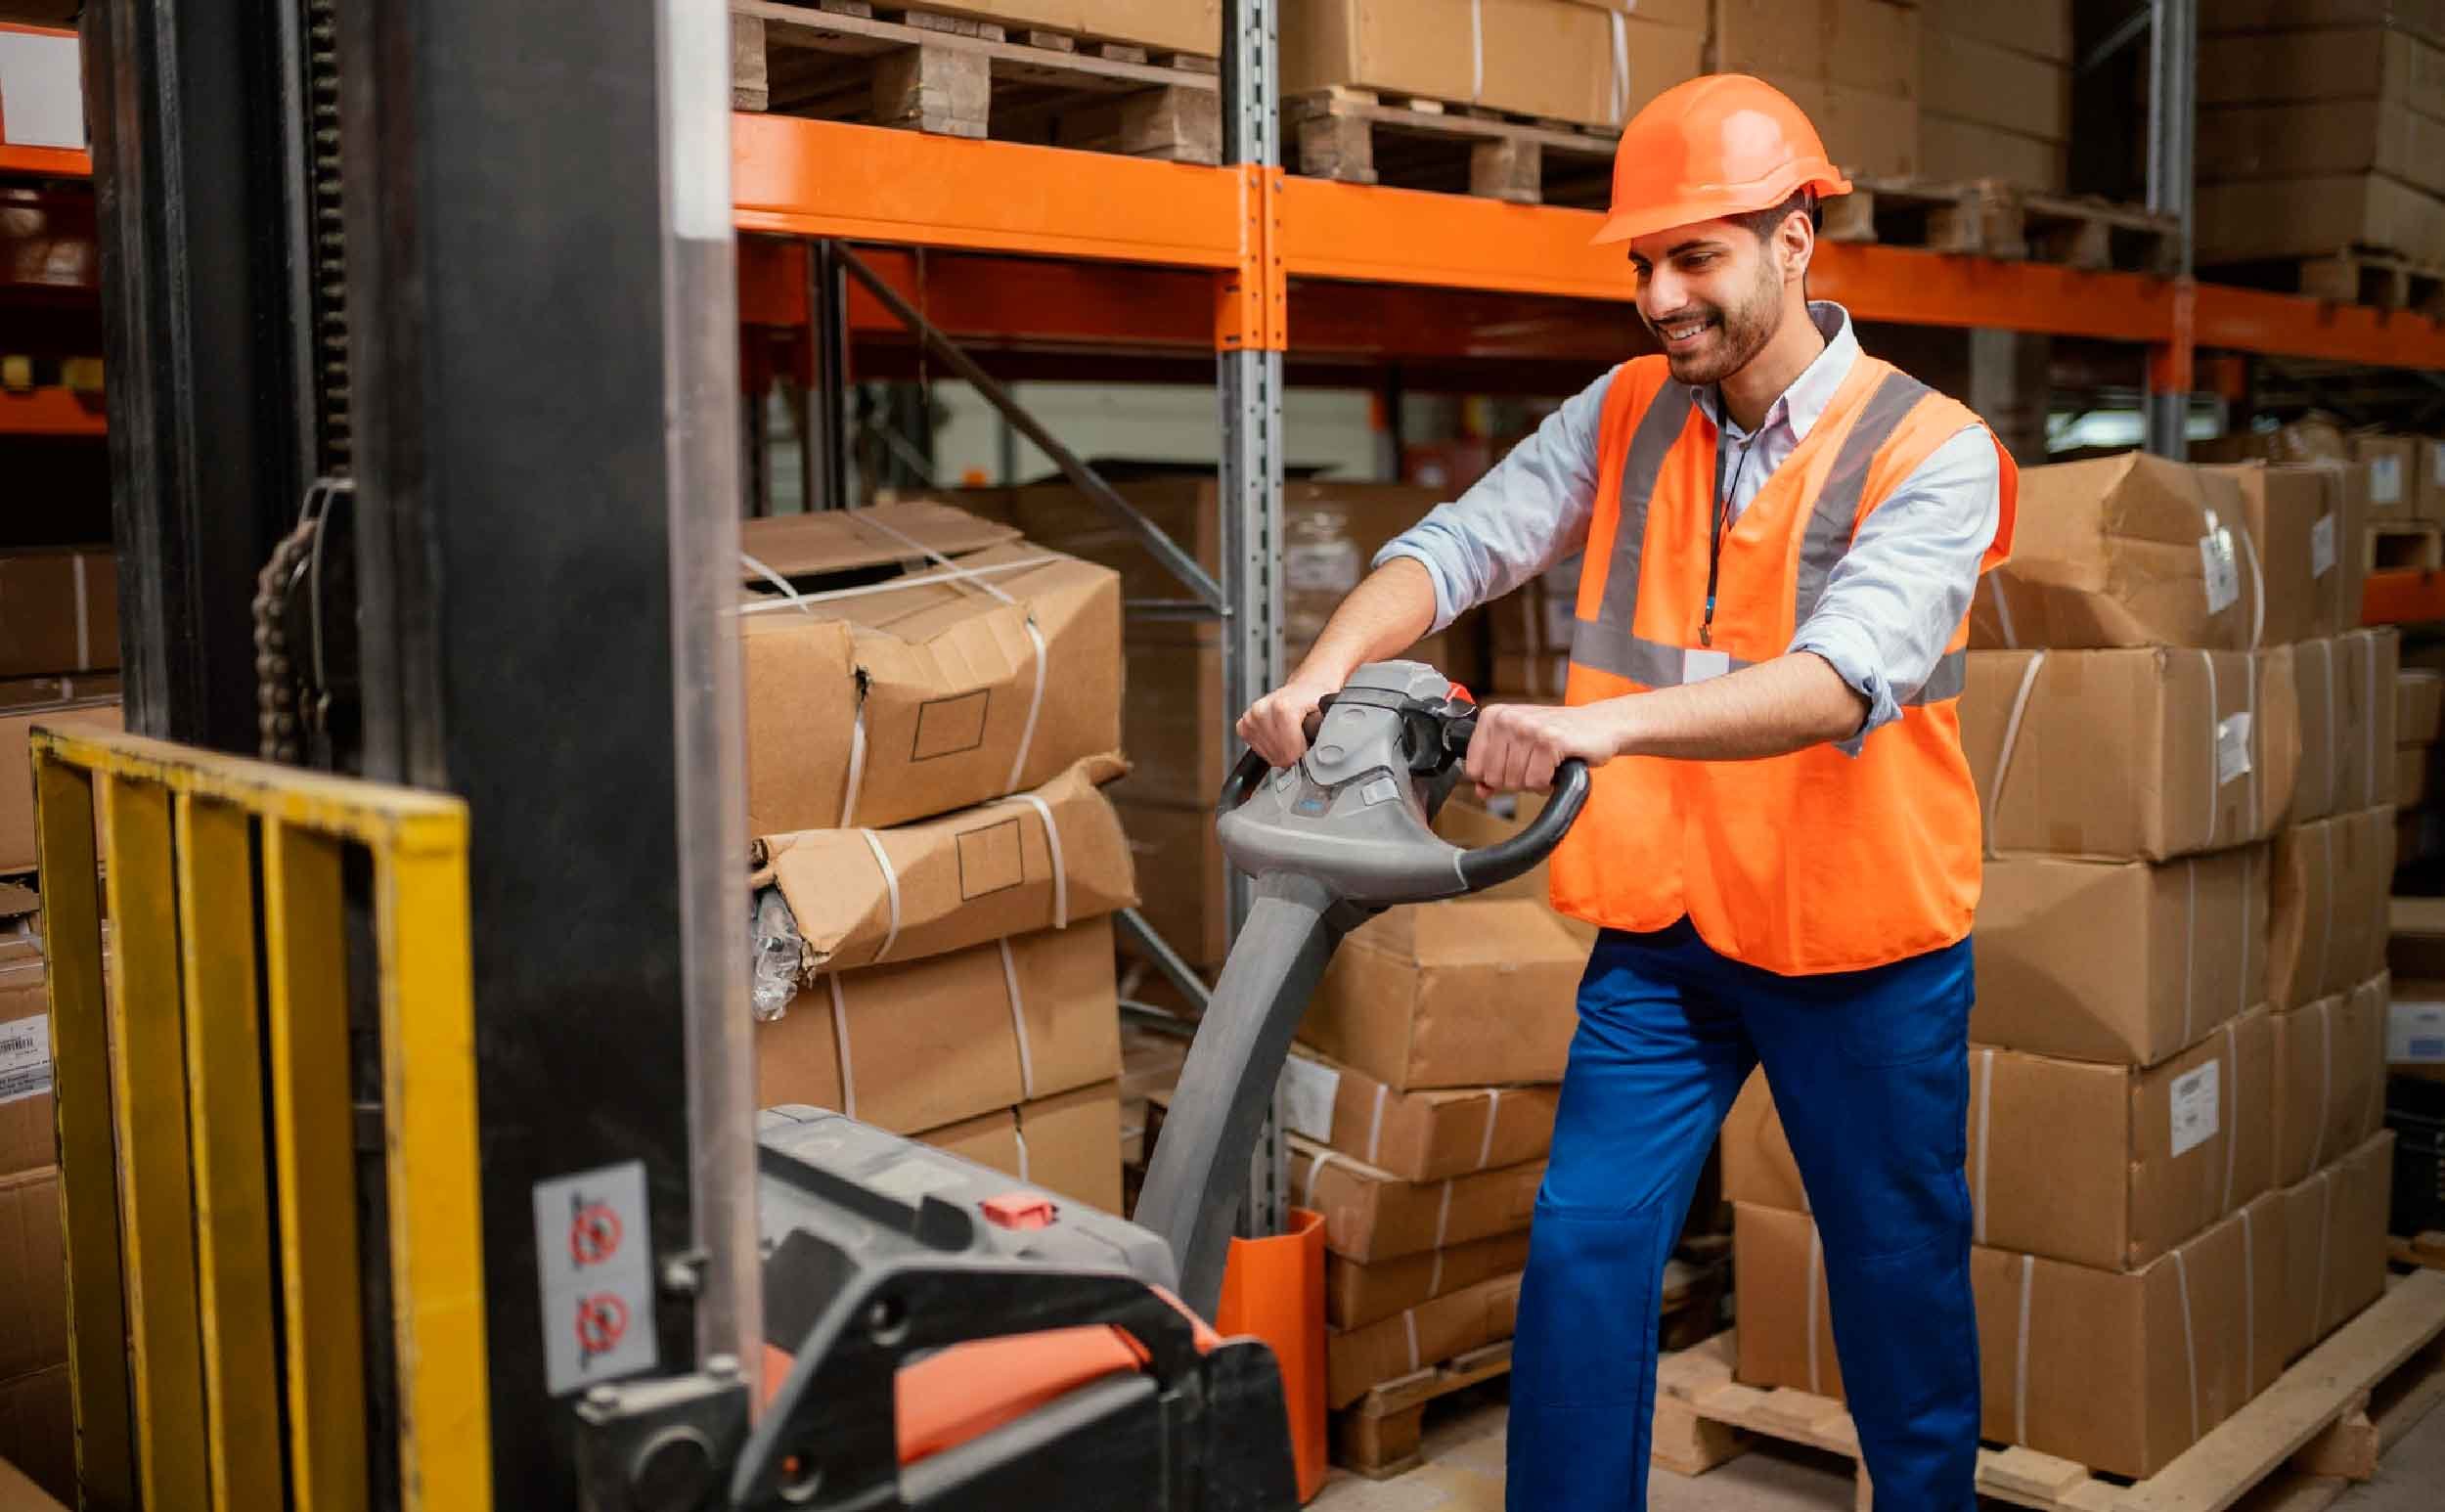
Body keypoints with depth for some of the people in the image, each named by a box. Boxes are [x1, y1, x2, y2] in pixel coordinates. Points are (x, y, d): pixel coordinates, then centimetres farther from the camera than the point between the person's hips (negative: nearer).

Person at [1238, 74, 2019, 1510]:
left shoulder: (1931, 454, -13)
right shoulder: (1625, 415, 2)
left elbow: (1846, 678, -29)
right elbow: (1461, 544, -7)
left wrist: (1611, 720, -43)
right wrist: (1329, 665, -27)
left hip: (1864, 941, -3)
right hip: (1660, 928, 3)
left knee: (1901, 1271, 14)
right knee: (1583, 1252, -1)